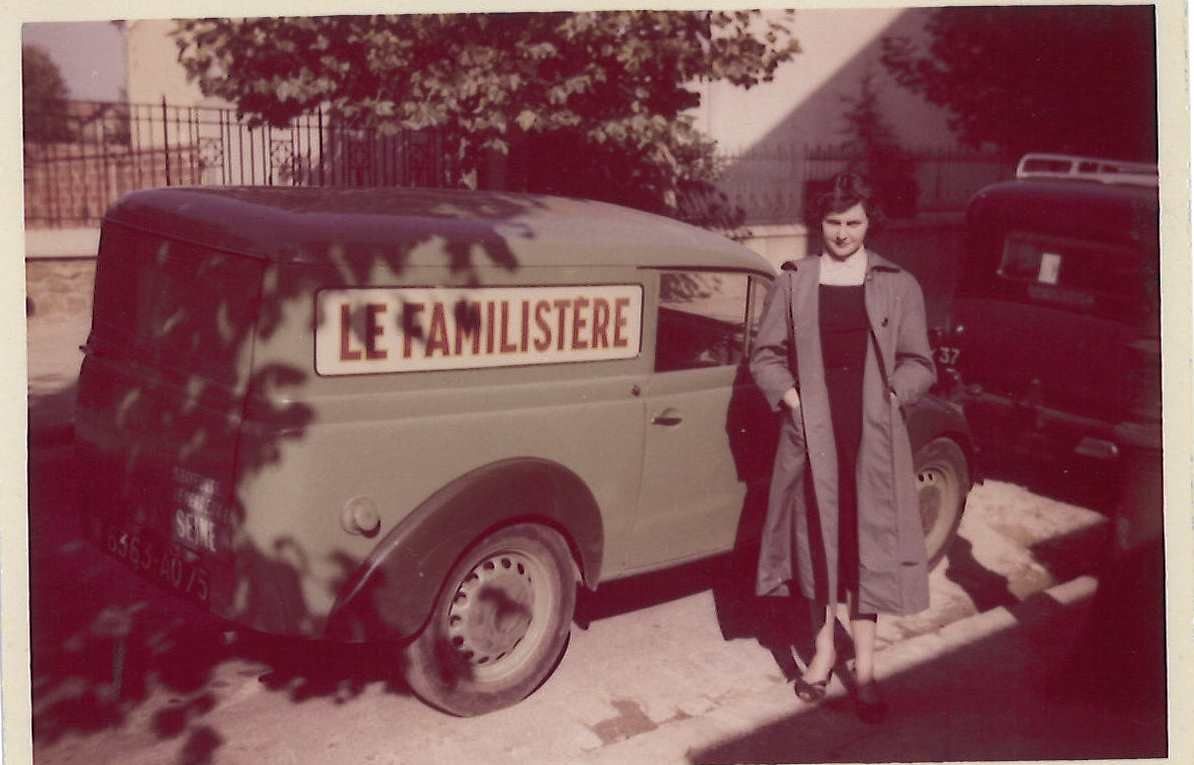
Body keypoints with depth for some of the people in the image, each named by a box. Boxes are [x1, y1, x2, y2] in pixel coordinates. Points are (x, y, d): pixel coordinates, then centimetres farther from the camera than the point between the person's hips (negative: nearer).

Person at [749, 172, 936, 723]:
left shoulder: (898, 286, 3)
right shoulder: (793, 281, 5)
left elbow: (919, 364, 6)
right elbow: (765, 356, 6)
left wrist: (890, 396, -8)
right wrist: (790, 397, -8)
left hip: (874, 432, -1)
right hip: (812, 429, 1)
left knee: (869, 540, 2)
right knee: (817, 535, 8)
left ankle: (864, 666, 11)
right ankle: (823, 649, 24)